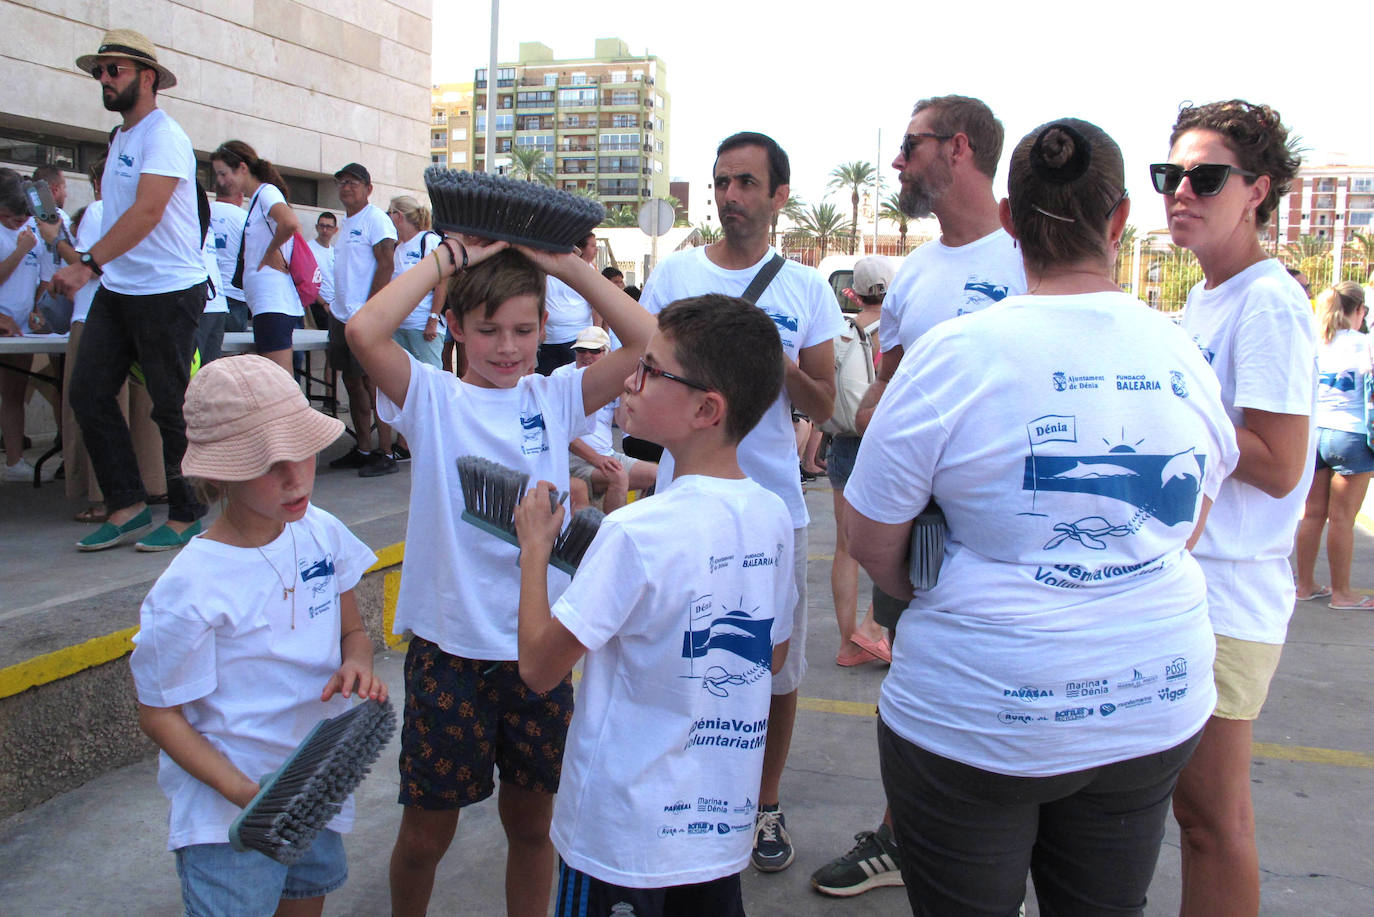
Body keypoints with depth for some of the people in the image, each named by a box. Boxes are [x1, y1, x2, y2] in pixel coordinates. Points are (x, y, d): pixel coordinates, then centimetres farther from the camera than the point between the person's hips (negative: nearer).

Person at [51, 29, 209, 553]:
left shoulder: (163, 136, -10)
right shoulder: (120, 139, 18)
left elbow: (147, 212, -22)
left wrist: (89, 264, -29)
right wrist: (94, 270, 14)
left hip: (168, 291, -9)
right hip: (117, 291, 9)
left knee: (172, 406, -2)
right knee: (88, 393, 3)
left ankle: (186, 516, 10)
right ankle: (128, 507, 11)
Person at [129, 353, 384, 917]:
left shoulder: (322, 533, -6)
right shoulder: (191, 589, -23)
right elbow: (159, 714, -13)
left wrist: (357, 665, -15)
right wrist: (248, 795, -23)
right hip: (229, 812, -5)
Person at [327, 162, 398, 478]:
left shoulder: (376, 220, -8)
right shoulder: (347, 222, 19)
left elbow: (386, 265, -15)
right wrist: (335, 304, 17)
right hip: (342, 316, 9)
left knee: (373, 383, -8)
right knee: (352, 383, 11)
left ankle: (385, 454, -4)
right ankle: (362, 449, 19)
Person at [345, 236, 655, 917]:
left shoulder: (555, 397, 3)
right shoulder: (432, 398, -4)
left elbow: (645, 339, -8)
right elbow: (364, 331, -22)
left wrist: (565, 264, -8)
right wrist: (449, 258, -14)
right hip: (449, 648, -2)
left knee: (531, 821, 17)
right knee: (426, 832, 14)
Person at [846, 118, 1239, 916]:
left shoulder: (956, 352, -16)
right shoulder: (1183, 356, 0)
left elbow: (871, 540, -9)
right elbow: (1186, 530, 13)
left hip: (979, 715, -4)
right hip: (1155, 709, 5)